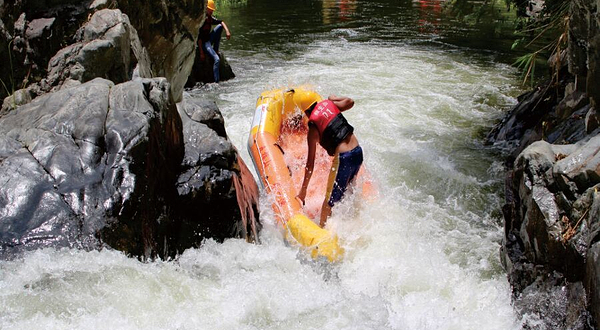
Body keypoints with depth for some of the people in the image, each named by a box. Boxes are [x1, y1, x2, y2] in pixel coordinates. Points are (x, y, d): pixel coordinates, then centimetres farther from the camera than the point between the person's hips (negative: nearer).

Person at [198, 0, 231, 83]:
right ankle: (216, 82, -23)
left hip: (209, 39, 8)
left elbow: (221, 22, 6)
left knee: (220, 26, -6)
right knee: (217, 59, -24)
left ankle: (216, 49, -1)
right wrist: (201, 53, -23)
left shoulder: (210, 18, 4)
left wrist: (227, 31, -15)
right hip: (203, 43, -8)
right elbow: (198, 38, -22)